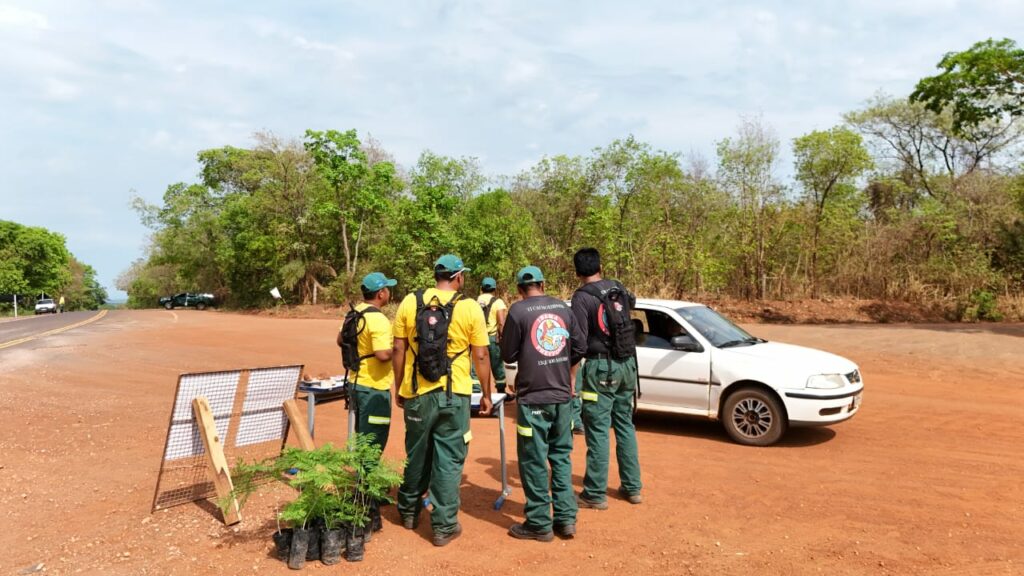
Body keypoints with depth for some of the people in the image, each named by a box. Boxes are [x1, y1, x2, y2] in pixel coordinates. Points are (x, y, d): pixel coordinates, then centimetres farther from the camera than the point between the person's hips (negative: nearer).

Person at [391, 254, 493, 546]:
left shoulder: (410, 302, 0)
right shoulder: (470, 308, -6)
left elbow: (398, 350, 2)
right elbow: (481, 357, -4)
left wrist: (399, 388, 13)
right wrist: (486, 394, 7)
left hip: (417, 394, 3)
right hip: (454, 395, -3)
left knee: (416, 455, 19)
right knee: (449, 459, 7)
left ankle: (409, 511, 37)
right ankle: (444, 526, 12)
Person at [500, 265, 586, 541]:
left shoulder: (518, 311, -10)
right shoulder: (563, 307, 5)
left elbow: (508, 355, -5)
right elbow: (580, 347, 8)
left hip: (533, 398, -5)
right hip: (563, 396, 5)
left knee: (534, 461, 5)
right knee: (561, 456, 16)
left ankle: (539, 524, 13)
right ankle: (566, 518, 19)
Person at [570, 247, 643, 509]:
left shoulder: (582, 296, -11)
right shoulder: (618, 288, 8)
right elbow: (632, 300, 32)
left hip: (602, 367, -6)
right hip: (627, 363, 7)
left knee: (598, 430, 0)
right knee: (625, 425, 16)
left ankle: (595, 494, 7)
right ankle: (632, 487, 24)